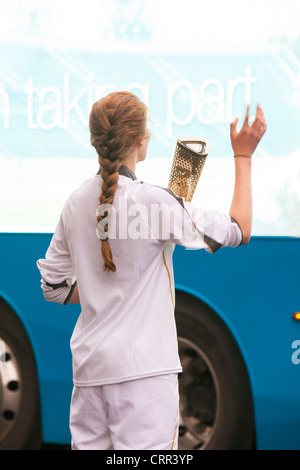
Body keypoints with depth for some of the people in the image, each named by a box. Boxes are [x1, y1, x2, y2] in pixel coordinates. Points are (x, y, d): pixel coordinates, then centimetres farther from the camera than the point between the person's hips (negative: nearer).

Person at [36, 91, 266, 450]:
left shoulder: (76, 203, 7)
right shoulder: (152, 202, -13)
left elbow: (54, 287, 15)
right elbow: (239, 230, -3)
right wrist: (243, 156, 4)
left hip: (89, 366, 7)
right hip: (143, 367, -7)